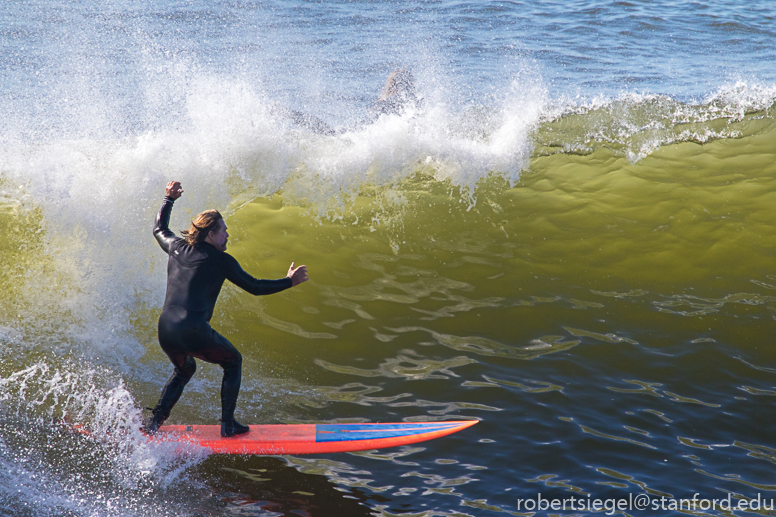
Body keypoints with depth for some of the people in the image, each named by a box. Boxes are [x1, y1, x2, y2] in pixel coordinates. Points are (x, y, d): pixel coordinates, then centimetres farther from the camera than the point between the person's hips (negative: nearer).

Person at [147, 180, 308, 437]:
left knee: (184, 371, 33)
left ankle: (154, 423, 23)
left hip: (165, 331, 6)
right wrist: (289, 282, 11)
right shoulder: (221, 261, -3)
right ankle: (228, 424, 16)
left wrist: (169, 199, 47)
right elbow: (254, 287, 1)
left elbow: (159, 229, 35)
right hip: (193, 331, -6)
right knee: (233, 362, 19)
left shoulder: (177, 247, 13)